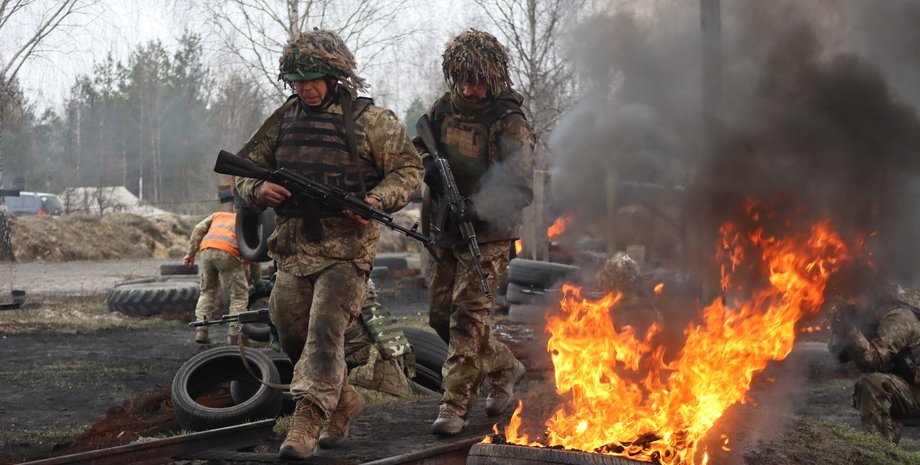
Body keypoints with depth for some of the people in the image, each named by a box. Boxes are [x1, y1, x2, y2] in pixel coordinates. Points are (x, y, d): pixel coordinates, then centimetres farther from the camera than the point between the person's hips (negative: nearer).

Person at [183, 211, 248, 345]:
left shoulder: (218, 215, 34)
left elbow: (198, 230, 16)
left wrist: (191, 253, 14)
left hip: (206, 250, 3)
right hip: (228, 253, -3)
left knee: (207, 291, 19)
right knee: (239, 295, 8)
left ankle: (201, 331, 11)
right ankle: (234, 333, 1)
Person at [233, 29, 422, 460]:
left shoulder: (368, 118, -5)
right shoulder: (284, 119, 9)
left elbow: (409, 169, -1)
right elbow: (244, 166, 15)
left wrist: (377, 201, -17)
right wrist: (259, 189, -8)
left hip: (346, 248, -6)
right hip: (293, 247, 6)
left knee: (325, 330, -17)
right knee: (293, 338, 11)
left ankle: (306, 421, -17)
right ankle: (342, 402, 31)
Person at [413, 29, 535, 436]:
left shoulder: (509, 124, -15)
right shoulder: (443, 109, 2)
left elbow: (520, 190, -22)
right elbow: (417, 146, 17)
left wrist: (473, 208, -37)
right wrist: (428, 165, -7)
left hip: (487, 234, -7)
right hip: (446, 233, 7)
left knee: (467, 315, -13)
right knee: (441, 316, 12)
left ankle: (455, 405, -8)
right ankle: (503, 367, 32)